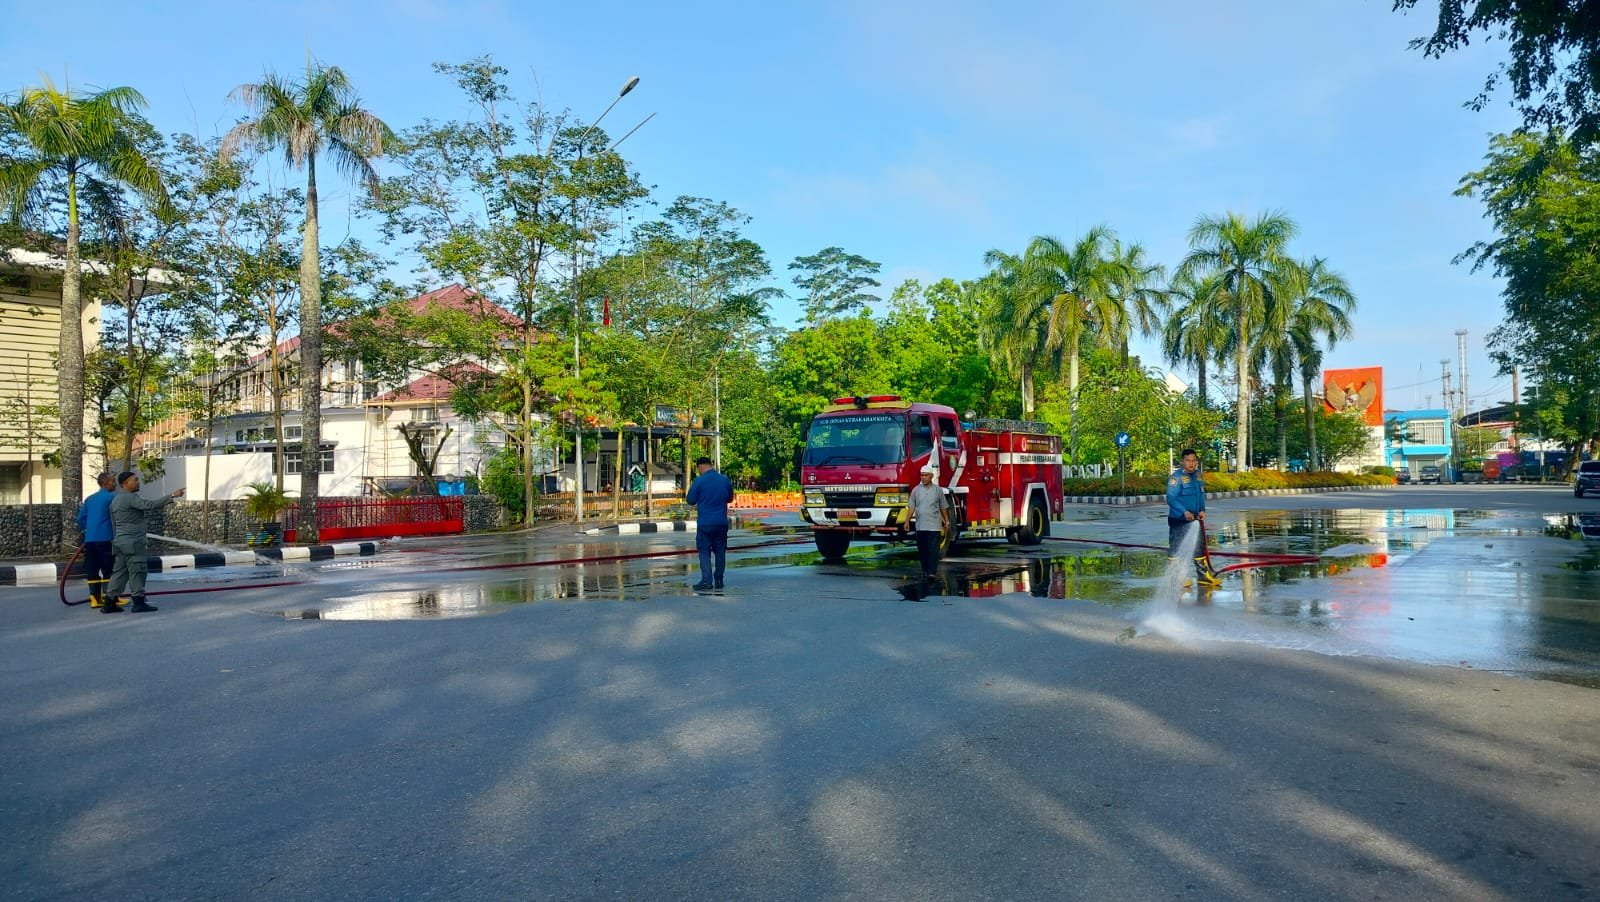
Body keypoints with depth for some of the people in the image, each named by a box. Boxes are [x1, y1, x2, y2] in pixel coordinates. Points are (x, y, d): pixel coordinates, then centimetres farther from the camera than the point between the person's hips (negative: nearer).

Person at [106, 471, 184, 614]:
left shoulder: (115, 500, 17)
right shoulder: (131, 498, -13)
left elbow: (114, 523, 22)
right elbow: (151, 505, -27)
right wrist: (172, 496, -30)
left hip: (121, 541, 10)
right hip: (133, 543, -10)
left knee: (120, 571, 11)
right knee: (137, 571, -5)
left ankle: (110, 603, 12)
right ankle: (139, 602, -3)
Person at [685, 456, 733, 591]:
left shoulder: (699, 481, -10)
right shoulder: (725, 480, 4)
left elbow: (691, 500, -3)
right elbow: (730, 498, 16)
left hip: (705, 523, -4)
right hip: (722, 522, 4)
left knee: (704, 551, 2)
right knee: (720, 551, 11)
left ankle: (707, 580, -8)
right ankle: (719, 581, 14)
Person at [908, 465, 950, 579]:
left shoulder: (938, 490, 4)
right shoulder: (916, 490, 6)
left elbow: (943, 507, 11)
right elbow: (912, 507, 4)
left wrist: (946, 521, 11)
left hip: (934, 526, -2)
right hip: (920, 526, 2)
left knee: (933, 549, -8)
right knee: (922, 550, 8)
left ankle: (932, 572, -11)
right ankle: (925, 570, 20)